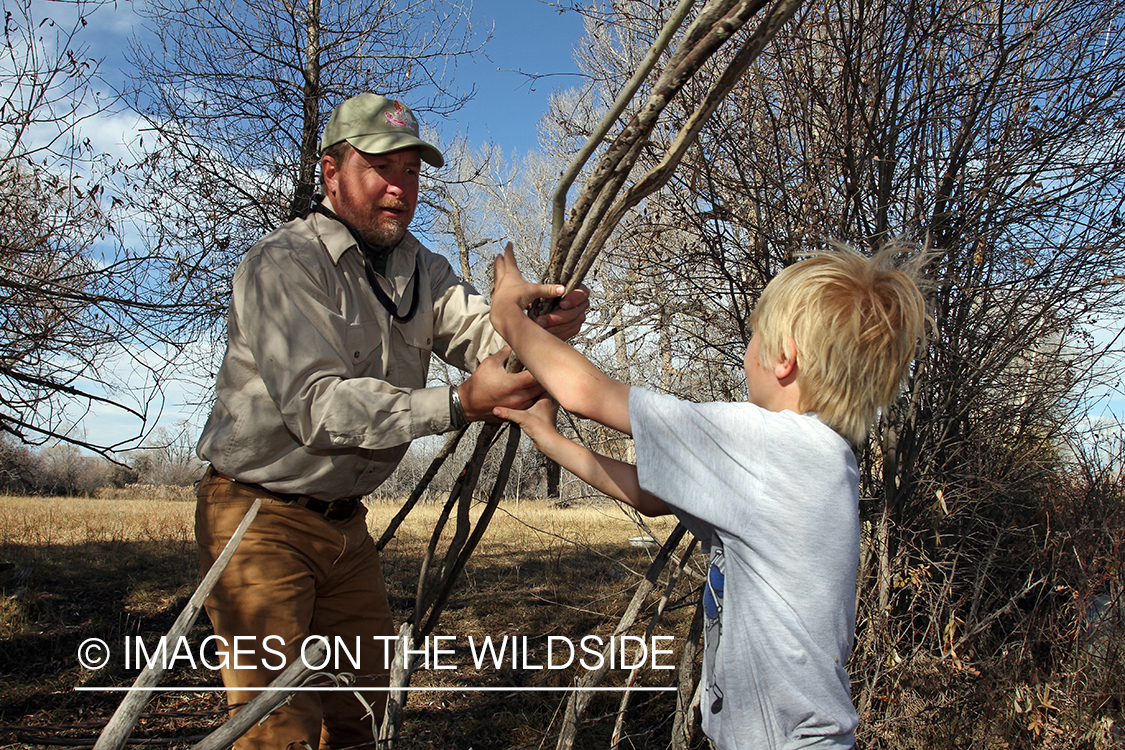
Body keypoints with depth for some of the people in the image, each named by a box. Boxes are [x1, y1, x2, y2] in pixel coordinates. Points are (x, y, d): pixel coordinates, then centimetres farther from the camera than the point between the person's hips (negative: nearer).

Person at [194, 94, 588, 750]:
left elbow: (483, 332, -8)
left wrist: (541, 325, -33)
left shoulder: (421, 269, 8)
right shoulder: (284, 264, -17)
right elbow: (317, 405, -28)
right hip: (262, 517, -7)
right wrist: (458, 405, -38)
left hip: (344, 519, 7)